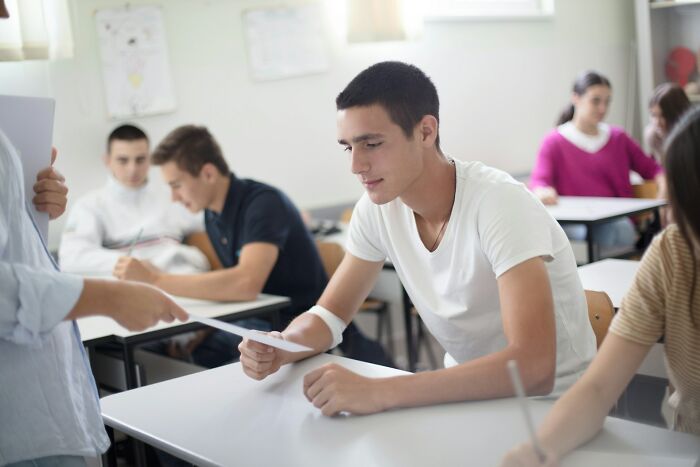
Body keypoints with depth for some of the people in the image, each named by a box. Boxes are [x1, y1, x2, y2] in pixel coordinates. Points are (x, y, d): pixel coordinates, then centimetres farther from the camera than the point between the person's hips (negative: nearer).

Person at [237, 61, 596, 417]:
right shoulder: (377, 208, -7)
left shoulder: (498, 203, -26)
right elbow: (330, 314, 3)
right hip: (466, 389, 5)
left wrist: (378, 392, -42)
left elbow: (533, 366, -35)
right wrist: (278, 348, -20)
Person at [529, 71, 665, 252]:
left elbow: (649, 167, 21)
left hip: (615, 220, 3)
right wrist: (543, 192, -33)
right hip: (574, 223, -2)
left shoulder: (618, 137, 17)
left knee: (622, 229, -33)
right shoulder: (554, 141, 6)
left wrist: (663, 181, -4)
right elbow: (538, 181, -7)